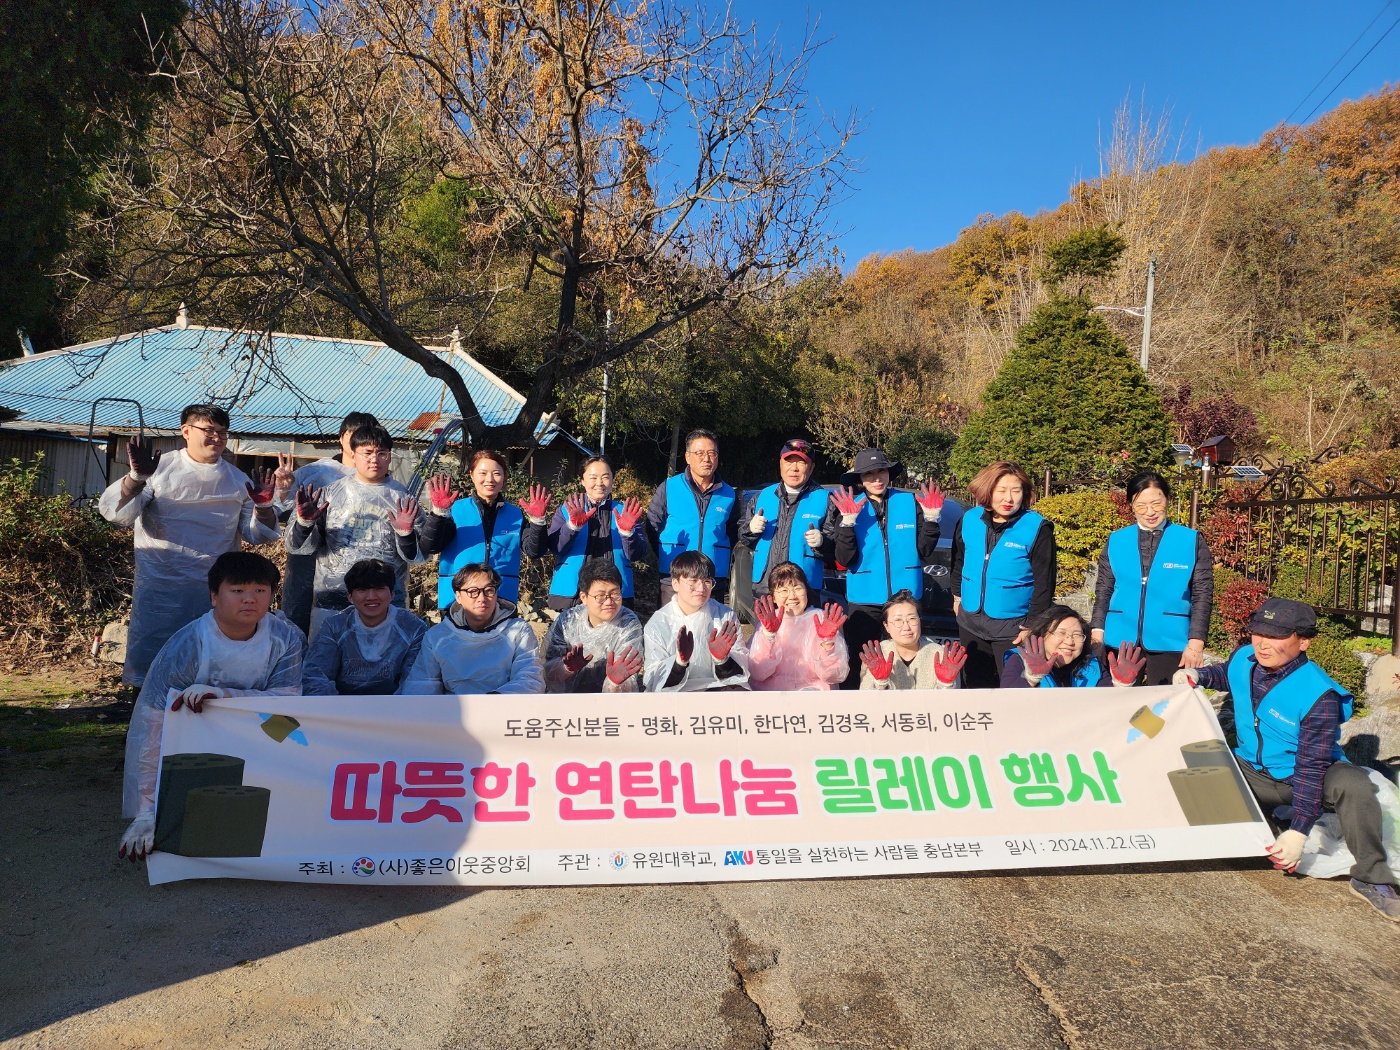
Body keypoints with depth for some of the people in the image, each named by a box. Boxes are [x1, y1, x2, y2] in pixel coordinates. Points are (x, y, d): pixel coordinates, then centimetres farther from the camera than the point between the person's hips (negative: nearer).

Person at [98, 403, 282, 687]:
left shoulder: (238, 481, 9)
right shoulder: (160, 468, 3)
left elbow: (260, 535, 11)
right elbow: (115, 512, -6)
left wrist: (263, 505, -8)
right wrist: (136, 478, -22)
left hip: (216, 591, 2)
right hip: (160, 588, -2)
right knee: (149, 659, 1)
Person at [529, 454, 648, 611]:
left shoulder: (625, 511, 9)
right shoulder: (567, 510, 9)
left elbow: (636, 555, 0)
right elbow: (555, 548, -4)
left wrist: (627, 531, -19)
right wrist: (573, 526, -21)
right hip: (570, 594, 0)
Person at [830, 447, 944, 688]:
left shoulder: (911, 502, -1)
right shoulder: (851, 508, -2)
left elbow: (925, 553, 0)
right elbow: (844, 560, -10)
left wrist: (931, 518, -13)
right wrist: (848, 522, -22)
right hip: (864, 600, -1)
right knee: (860, 664, 6)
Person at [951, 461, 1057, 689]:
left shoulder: (1037, 528, -14)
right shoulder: (969, 520, -1)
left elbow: (1044, 582, -11)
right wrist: (957, 595, 20)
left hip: (1013, 626, -4)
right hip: (971, 623, 5)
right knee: (975, 686, 17)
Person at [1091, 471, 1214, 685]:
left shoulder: (1192, 541, 3)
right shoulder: (1116, 541, 8)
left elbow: (1202, 595, 2)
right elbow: (1103, 592, 10)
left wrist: (1196, 642, -6)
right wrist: (1097, 632, 0)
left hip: (1169, 646, -1)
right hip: (1120, 645, 2)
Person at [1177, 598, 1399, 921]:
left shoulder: (1318, 696, -26)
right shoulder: (1243, 659, -11)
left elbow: (1311, 767, -27)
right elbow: (1226, 674, 19)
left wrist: (1298, 832, -31)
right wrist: (1198, 674, -4)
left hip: (1309, 774, -4)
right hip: (1253, 772, 4)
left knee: (1353, 786, -36)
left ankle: (1371, 880, -19)